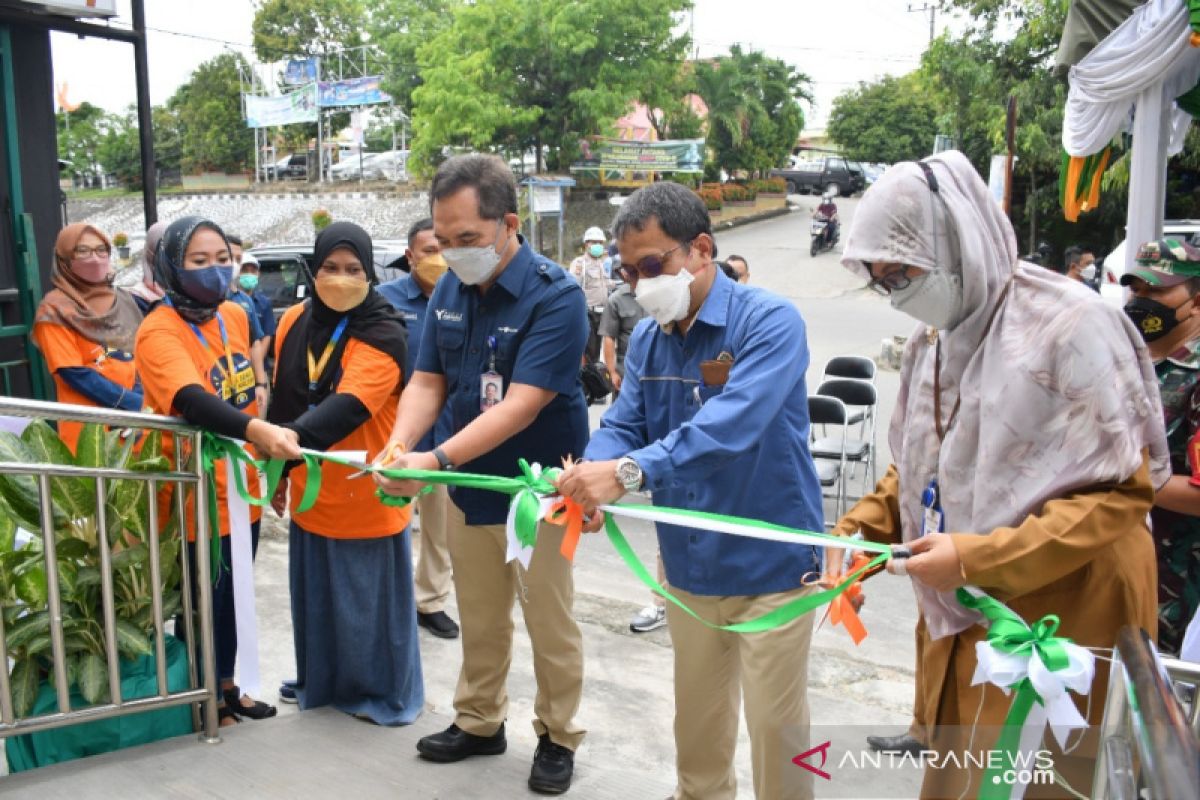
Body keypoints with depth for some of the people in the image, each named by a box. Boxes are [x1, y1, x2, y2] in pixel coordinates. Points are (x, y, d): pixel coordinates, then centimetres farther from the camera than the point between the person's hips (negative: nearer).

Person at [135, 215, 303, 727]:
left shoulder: (235, 316, 4)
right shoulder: (159, 332, -20)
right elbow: (192, 402, -38)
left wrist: (265, 453, 18)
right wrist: (258, 431, -53)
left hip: (240, 488, 7)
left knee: (232, 597, 20)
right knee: (204, 602, 7)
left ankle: (226, 687, 39)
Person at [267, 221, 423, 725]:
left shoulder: (384, 335, -17)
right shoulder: (294, 322, 2)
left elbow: (348, 407, -32)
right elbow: (282, 400, 10)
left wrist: (292, 438, -46)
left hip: (365, 493, -6)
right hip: (310, 489, 6)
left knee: (369, 598, 6)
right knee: (316, 594, 19)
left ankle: (382, 692, 25)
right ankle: (322, 681, 39)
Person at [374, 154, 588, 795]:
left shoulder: (554, 296, -21)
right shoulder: (449, 289, 0)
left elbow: (521, 405, -28)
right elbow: (427, 382, 1)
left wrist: (435, 461, -35)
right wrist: (398, 447, -18)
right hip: (468, 483, 5)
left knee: (550, 623, 9)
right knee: (479, 619, 18)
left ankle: (558, 737, 28)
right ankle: (479, 721, 37)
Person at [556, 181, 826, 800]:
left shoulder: (770, 322, -19)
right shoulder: (646, 339, 3)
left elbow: (731, 425, -34)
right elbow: (623, 424, -6)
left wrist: (628, 473, -45)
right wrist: (589, 480, -29)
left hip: (769, 560, -6)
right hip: (688, 562, 6)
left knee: (773, 719, 7)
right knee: (696, 712, 22)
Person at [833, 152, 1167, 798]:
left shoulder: (1070, 325, -15)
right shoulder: (930, 342, 7)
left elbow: (1122, 490, -16)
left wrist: (979, 558, -22)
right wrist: (856, 531, 0)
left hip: (1056, 630, -6)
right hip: (957, 624, 6)